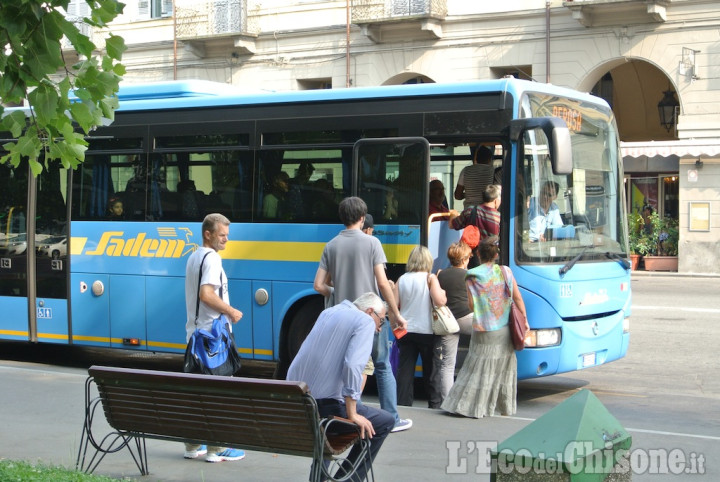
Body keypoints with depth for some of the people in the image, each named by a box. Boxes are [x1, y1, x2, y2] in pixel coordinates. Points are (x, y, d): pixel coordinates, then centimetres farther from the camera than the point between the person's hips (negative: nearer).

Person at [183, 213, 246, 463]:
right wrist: (231, 311, -15)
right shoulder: (211, 258, -14)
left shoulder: (193, 258, 16)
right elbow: (206, 294, -25)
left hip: (195, 332, 10)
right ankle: (216, 449, -1)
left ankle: (193, 445, 19)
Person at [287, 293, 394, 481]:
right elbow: (353, 365, -20)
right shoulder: (365, 321, -6)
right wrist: (352, 414, -17)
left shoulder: (328, 313, 16)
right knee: (385, 422, 11)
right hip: (323, 406, -8)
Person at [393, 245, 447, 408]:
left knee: (405, 370, 4)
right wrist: (443, 294, 2)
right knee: (430, 370, 10)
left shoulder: (402, 280, 3)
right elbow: (439, 301, -19)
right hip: (426, 331, -2)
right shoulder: (430, 278, -7)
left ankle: (402, 403, 2)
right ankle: (435, 403, 15)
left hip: (405, 331, 3)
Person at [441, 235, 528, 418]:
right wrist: (524, 321, 7)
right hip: (504, 330, 1)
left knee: (480, 368, 2)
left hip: (483, 331, -1)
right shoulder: (505, 272, 2)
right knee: (505, 367, 11)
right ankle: (506, 408, 16)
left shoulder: (471, 277, -2)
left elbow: (471, 305, -5)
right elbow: (518, 299, 0)